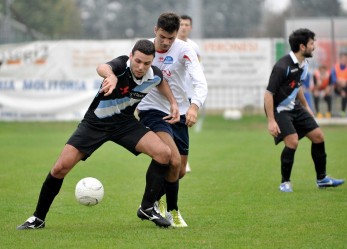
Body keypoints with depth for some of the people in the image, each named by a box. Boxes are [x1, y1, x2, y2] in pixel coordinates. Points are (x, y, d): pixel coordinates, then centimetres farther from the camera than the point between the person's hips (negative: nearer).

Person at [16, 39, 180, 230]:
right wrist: (111, 76, -77)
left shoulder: (154, 75, -12)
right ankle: (38, 218, 8)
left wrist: (173, 102, 4)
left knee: (164, 153, -17)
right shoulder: (122, 64, -28)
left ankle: (147, 208, -2)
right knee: (60, 168, -11)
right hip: (95, 122, -3)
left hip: (125, 123, 4)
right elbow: (102, 68, -54)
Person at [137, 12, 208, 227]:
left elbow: (200, 82, -26)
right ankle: (172, 211, -3)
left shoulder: (184, 50, -13)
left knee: (180, 172, 10)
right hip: (152, 111, -3)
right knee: (174, 161, -24)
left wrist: (194, 106, -43)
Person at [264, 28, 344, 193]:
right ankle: (285, 182, -3)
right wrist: (271, 121, -27)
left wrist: (306, 106, 26)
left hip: (294, 107, 9)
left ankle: (322, 179, 19)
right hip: (279, 109, -9)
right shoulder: (282, 67, -26)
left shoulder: (303, 65, 1)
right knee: (292, 142, -22)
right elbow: (268, 94, -25)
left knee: (318, 136, 6)